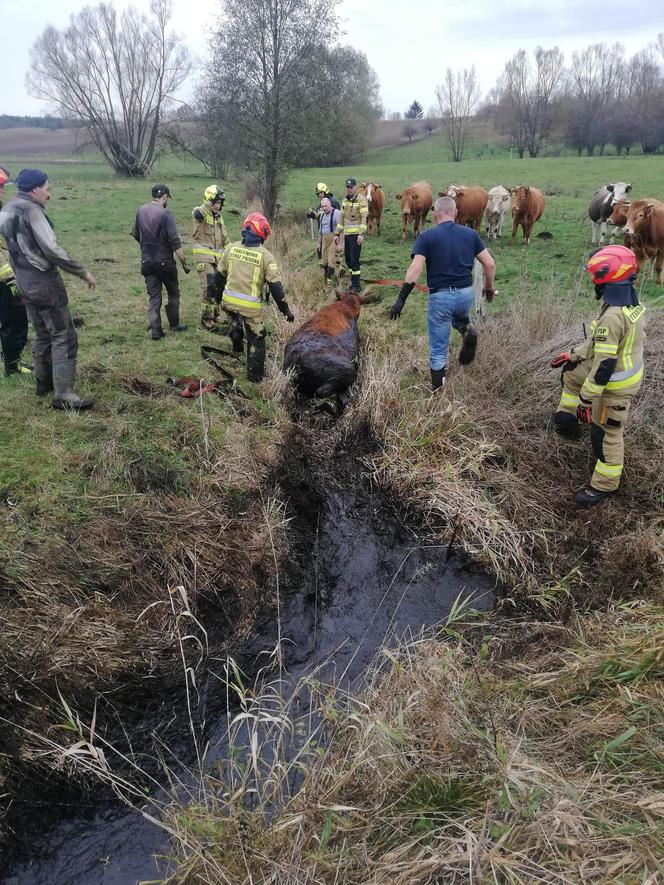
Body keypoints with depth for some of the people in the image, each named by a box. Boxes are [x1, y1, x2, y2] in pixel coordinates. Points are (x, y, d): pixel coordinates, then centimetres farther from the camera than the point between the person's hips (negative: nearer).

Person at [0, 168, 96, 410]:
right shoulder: (31, 209, -16)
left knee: (43, 334, 21)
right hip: (45, 282, -9)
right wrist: (83, 272, -16)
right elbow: (52, 250, -22)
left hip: (24, 283, 9)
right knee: (64, 337, -6)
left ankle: (43, 382, 31)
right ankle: (63, 394, -8)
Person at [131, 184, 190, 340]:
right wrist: (184, 263, -11)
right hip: (165, 261, -4)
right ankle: (174, 325, 23)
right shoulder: (165, 214, -15)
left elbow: (135, 234, 15)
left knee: (153, 296, 8)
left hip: (147, 261, 5)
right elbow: (175, 242, -17)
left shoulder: (141, 211, 3)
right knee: (173, 293, 15)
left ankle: (155, 330, 4)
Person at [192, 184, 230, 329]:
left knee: (219, 286, 11)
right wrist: (208, 205, -43)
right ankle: (206, 319, -9)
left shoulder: (219, 217, 18)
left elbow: (224, 238, 23)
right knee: (209, 286, -15)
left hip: (218, 256, 8)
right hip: (204, 256, -8)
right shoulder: (201, 212, -6)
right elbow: (197, 214, -33)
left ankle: (214, 315, 26)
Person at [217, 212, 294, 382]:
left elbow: (220, 275, 11)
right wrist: (285, 309, -1)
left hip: (229, 301, 3)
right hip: (250, 306, -3)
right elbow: (275, 286, -9)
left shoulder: (231, 248, 2)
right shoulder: (266, 256, -9)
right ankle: (255, 374, 19)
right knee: (256, 340, 12)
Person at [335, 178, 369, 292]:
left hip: (356, 234, -8)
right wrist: (338, 234, 17)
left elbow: (365, 218, -14)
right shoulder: (345, 200, 16)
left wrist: (361, 234, -23)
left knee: (354, 259, -9)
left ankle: (356, 285, -3)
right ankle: (353, 282, 25)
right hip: (347, 234, 8)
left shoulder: (361, 200, -7)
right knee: (348, 258, 12)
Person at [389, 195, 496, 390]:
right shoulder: (470, 234, 5)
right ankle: (467, 329, 4)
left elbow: (415, 270, -16)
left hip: (440, 295, -3)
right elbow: (490, 264, 3)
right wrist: (489, 288, 20)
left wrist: (401, 299, -14)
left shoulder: (427, 237, -5)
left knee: (438, 350, 8)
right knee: (459, 316, 38)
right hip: (466, 293, 3)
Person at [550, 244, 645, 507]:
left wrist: (586, 398, -20)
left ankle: (604, 486, 22)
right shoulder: (633, 303, 0)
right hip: (630, 369, 10)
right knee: (571, 373, 27)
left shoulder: (613, 316, -31)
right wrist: (573, 354, 19)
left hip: (615, 386, -9)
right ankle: (568, 421, 39)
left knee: (606, 434, 5)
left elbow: (604, 366, -29)